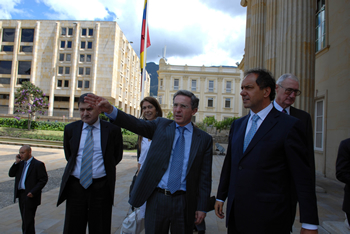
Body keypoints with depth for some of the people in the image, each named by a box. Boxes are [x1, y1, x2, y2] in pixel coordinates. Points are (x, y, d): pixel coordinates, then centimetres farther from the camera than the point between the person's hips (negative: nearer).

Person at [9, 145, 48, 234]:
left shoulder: (38, 164, -10)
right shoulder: (20, 163, 12)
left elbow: (44, 179, -14)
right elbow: (11, 174, 5)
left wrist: (33, 192, -20)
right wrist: (16, 162, -6)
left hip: (30, 196, -7)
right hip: (21, 194, 7)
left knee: (28, 220, -4)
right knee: (25, 219, 17)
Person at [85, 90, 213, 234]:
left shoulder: (204, 139, 0)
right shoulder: (161, 126, 3)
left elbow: (204, 177, 0)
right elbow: (137, 124, -13)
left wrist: (201, 207, -1)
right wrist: (110, 109, -27)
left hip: (183, 203, 0)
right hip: (157, 199, 1)